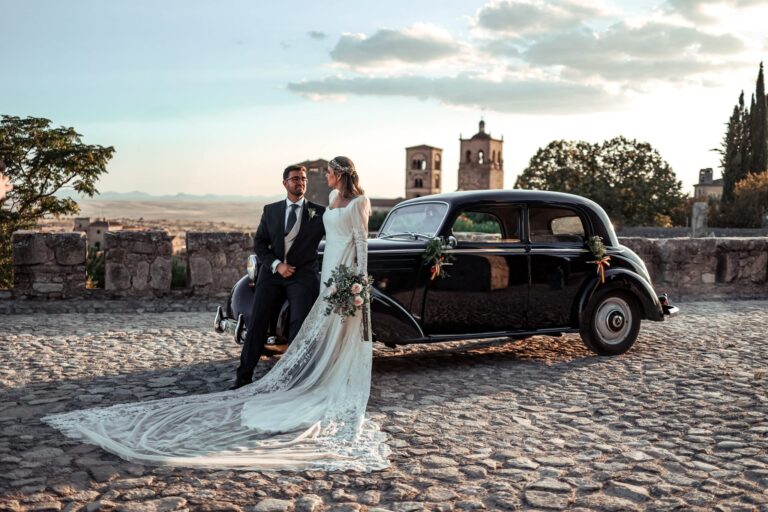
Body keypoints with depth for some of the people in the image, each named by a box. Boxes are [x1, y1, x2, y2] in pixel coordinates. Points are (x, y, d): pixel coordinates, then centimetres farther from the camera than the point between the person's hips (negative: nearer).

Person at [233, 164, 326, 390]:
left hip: (303, 275, -2)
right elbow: (259, 243, 7)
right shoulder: (271, 210, 11)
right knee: (257, 322, -2)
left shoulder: (318, 212, 6)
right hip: (272, 273, 2)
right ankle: (244, 376, 6)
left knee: (300, 324, -15)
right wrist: (276, 265, -8)